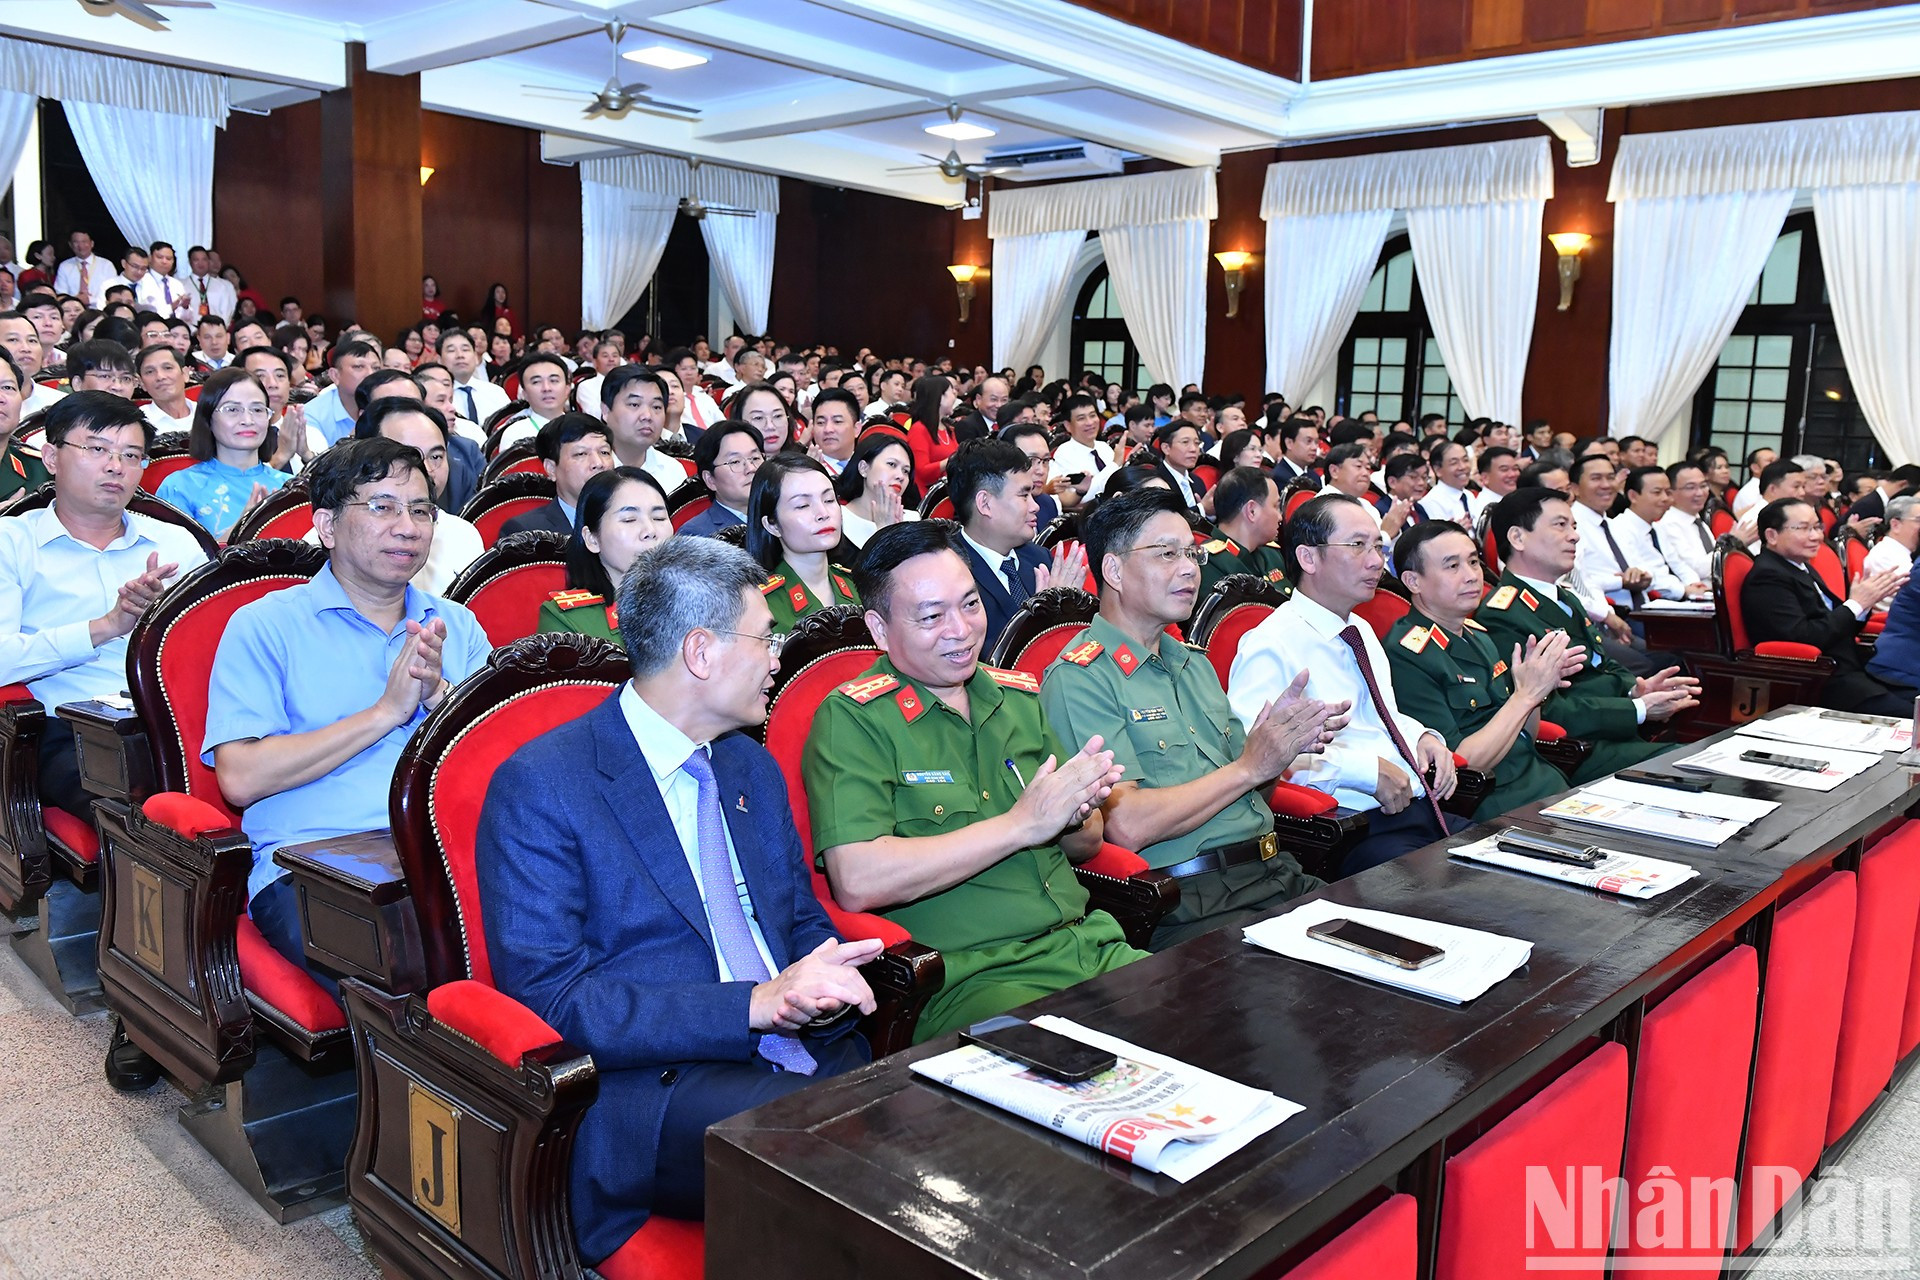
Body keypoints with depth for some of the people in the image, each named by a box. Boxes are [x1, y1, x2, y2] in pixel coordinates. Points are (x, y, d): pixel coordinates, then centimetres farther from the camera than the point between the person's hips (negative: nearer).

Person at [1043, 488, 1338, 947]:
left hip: (1278, 873, 8)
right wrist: (1249, 767, -8)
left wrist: (1282, 741, 0)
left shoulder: (1194, 663, 20)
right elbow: (1128, 826, -17)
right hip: (1190, 903, -8)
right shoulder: (1077, 679, -7)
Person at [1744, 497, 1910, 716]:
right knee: (1907, 716, -21)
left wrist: (1866, 599, 2)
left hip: (1851, 671, 10)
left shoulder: (1803, 568, 18)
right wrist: (1856, 604, -11)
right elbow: (1801, 638, -21)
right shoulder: (1768, 577, -13)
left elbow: (1841, 628, 20)